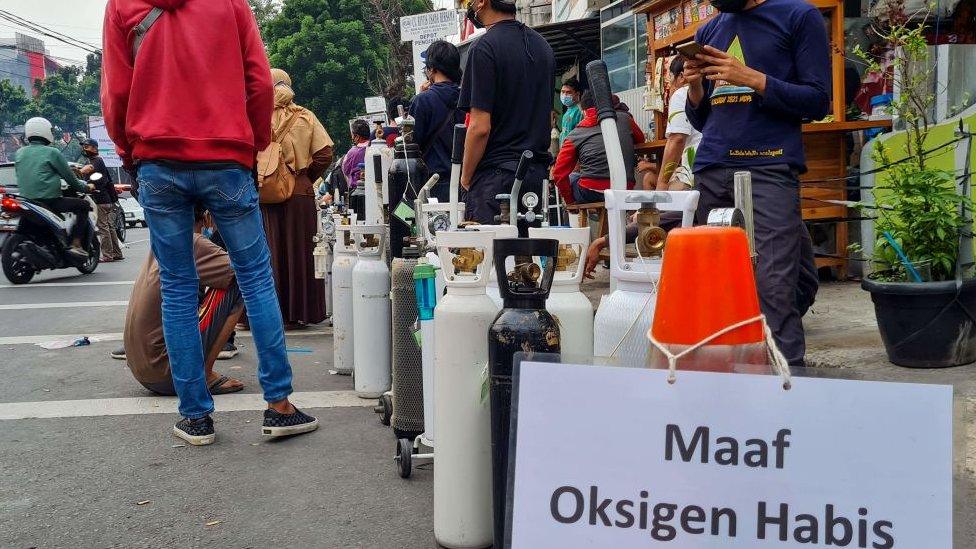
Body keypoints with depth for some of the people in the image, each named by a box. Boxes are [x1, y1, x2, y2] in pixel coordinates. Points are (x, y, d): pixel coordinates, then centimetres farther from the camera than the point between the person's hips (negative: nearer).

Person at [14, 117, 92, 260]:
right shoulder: (52, 153, -6)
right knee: (83, 205, 5)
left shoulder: (19, 153, 12)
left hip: (26, 199, 7)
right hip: (49, 201, -7)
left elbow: (19, 174, 21)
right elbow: (69, 177, -1)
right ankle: (75, 244, -7)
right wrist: (85, 188, 15)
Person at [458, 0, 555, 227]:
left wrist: (466, 179, -5)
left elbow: (480, 127, -16)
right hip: (538, 172, 8)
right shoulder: (542, 45, 13)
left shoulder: (485, 47, -12)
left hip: (496, 174, -8)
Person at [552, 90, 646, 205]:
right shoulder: (624, 119, 8)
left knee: (570, 179, 27)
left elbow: (559, 173, 1)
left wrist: (570, 200, 12)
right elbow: (640, 139, 28)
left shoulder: (575, 134, 3)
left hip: (590, 195, -3)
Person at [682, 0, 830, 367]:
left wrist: (752, 78, -10)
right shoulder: (708, 32, 21)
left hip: (769, 167, -5)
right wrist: (695, 86, 3)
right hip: (711, 171, 5)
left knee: (773, 285, -13)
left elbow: (818, 102, 0)